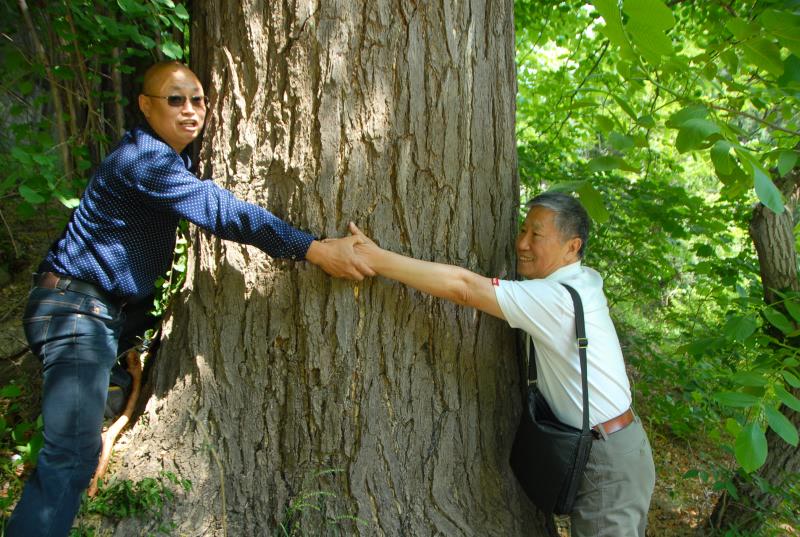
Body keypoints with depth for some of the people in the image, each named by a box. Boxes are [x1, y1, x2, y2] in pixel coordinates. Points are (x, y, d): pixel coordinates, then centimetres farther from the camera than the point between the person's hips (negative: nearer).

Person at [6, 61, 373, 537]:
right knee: (72, 453, -18)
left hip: (105, 311, 11)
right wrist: (315, 249, -35)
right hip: (76, 306, -11)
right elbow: (219, 210, -30)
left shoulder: (170, 160, 15)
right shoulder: (144, 157, -20)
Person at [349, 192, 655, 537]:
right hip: (602, 447, 9)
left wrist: (376, 259, -27)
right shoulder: (585, 280, 3)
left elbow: (462, 287, -29)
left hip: (610, 459, -9)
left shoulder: (555, 298, -24)